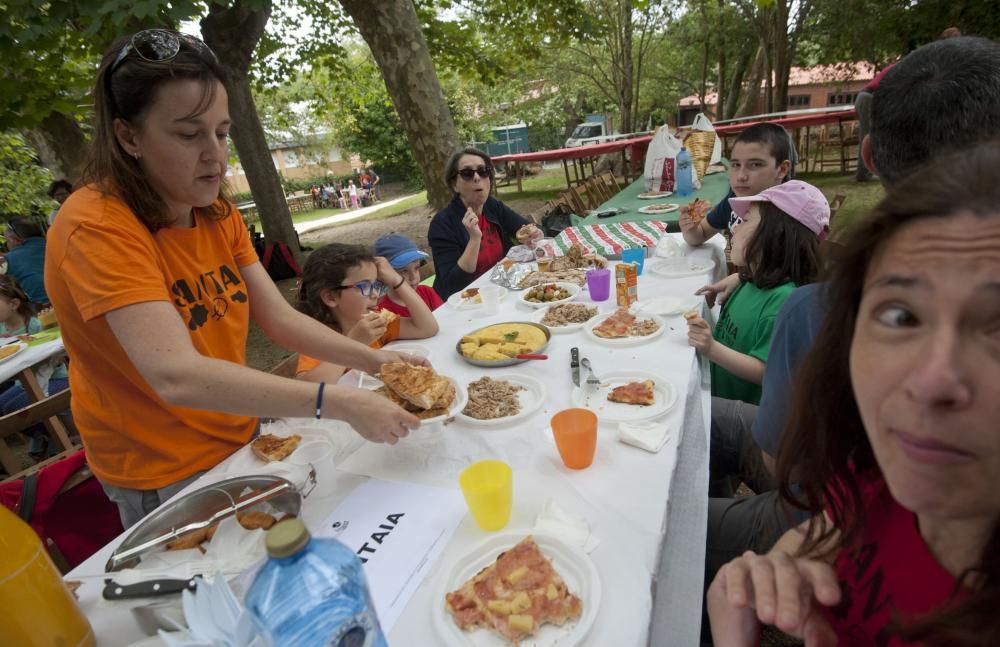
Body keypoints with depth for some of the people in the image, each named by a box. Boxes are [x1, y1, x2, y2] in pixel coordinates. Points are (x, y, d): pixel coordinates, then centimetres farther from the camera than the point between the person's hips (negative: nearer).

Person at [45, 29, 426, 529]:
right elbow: (178, 377, -37)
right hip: (166, 478, -6)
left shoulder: (217, 214, -3)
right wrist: (337, 402, -41)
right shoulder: (97, 227, -26)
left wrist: (372, 359, -21)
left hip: (239, 439, 7)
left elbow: (280, 318, -8)